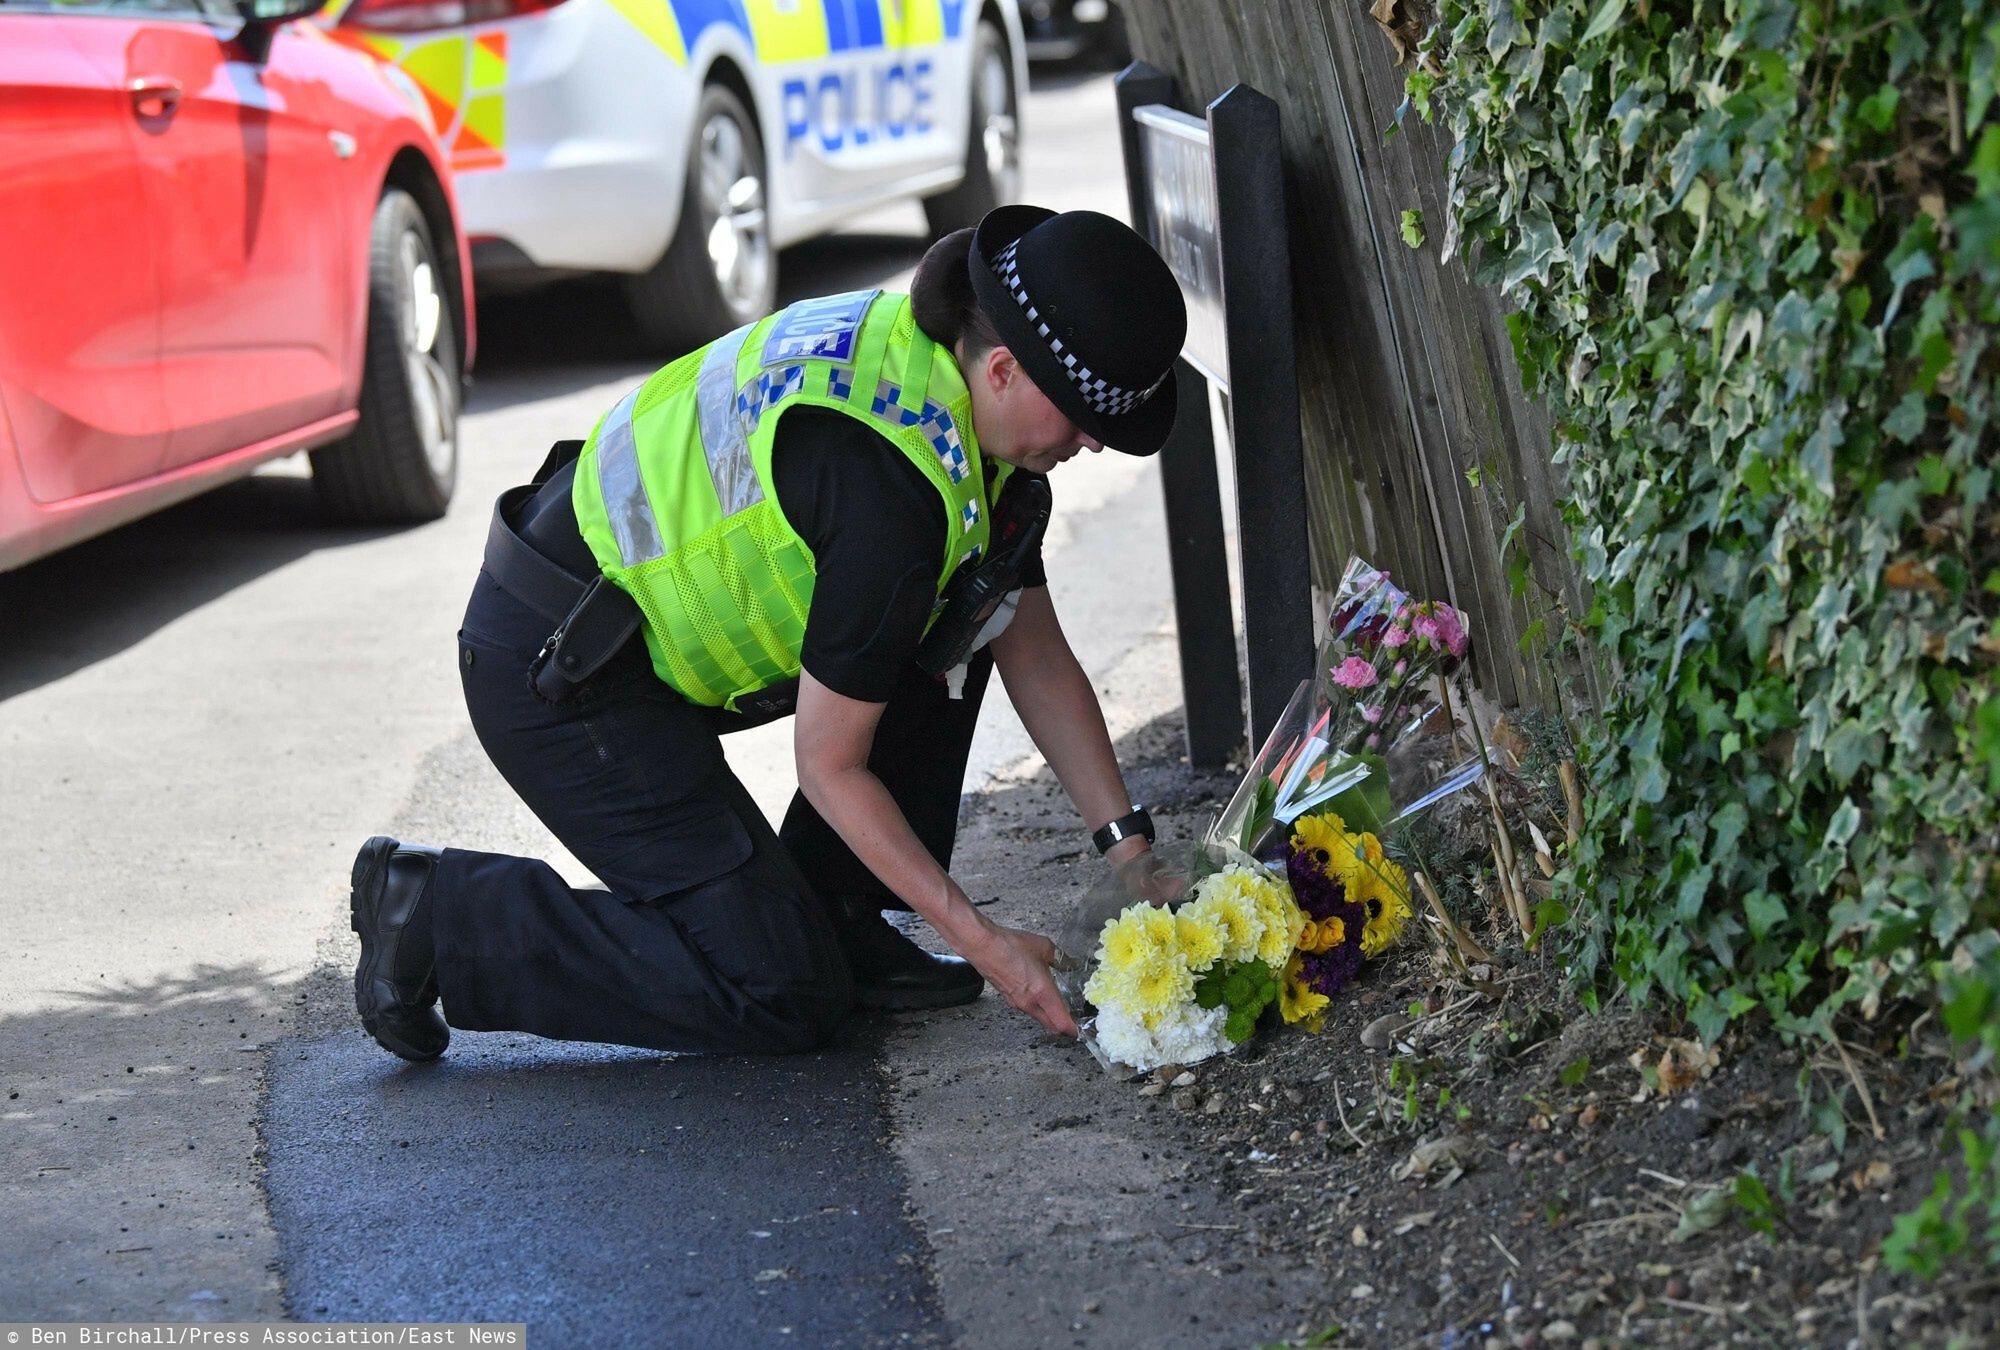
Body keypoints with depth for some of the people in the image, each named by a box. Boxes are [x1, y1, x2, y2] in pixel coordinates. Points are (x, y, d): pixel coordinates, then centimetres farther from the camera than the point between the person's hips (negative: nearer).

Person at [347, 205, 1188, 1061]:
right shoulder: (894, 488, -29)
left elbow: (1037, 657, 7)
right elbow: (830, 765, -20)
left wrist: (1126, 842, 1)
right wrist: (978, 941, -17)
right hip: (554, 672, -10)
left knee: (956, 621, 5)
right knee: (786, 994, -9)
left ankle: (839, 924, 10)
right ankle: (436, 914, -2)